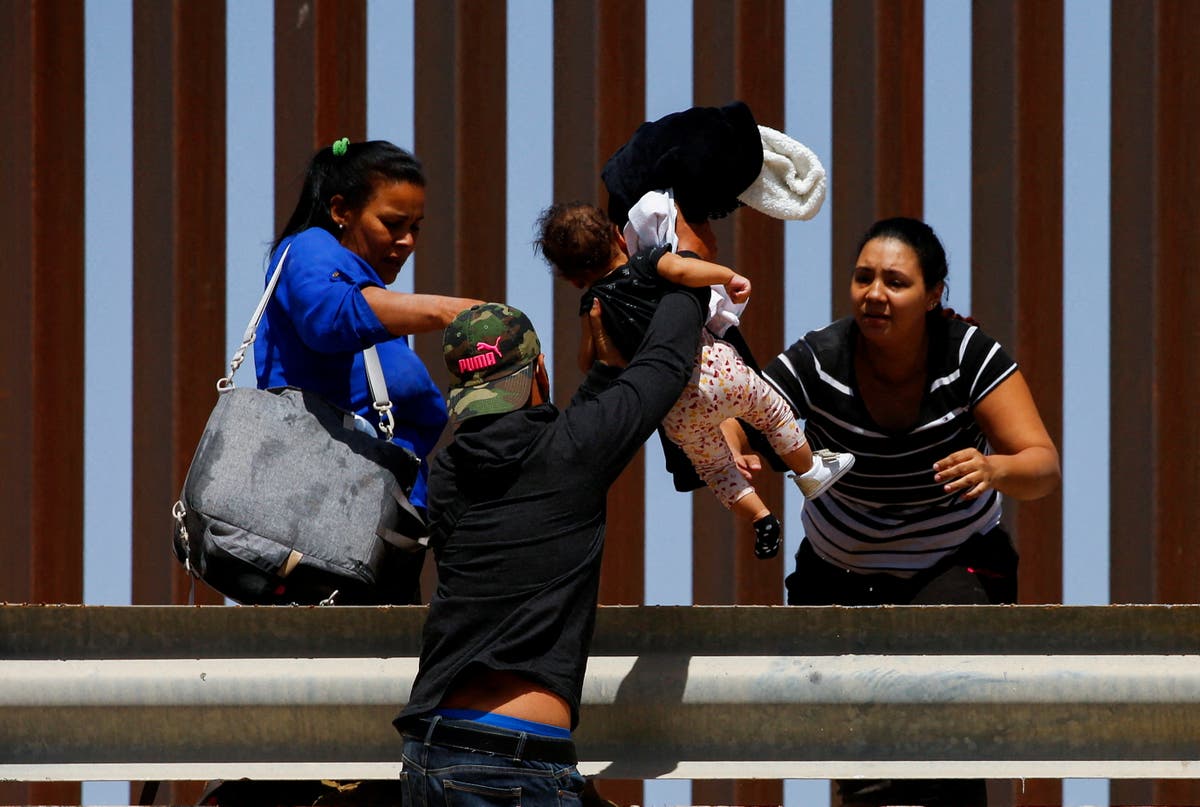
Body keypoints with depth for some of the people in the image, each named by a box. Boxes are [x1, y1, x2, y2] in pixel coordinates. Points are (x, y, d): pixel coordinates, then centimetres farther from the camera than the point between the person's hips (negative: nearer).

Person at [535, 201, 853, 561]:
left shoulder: (594, 305, -1)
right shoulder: (647, 263, -7)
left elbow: (589, 363, 0)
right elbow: (681, 268, -28)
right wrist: (729, 277, -17)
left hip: (677, 413, 2)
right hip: (718, 369, -2)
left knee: (713, 465, 26)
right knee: (771, 409, 28)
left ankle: (760, 518, 17)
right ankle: (810, 471, 42)